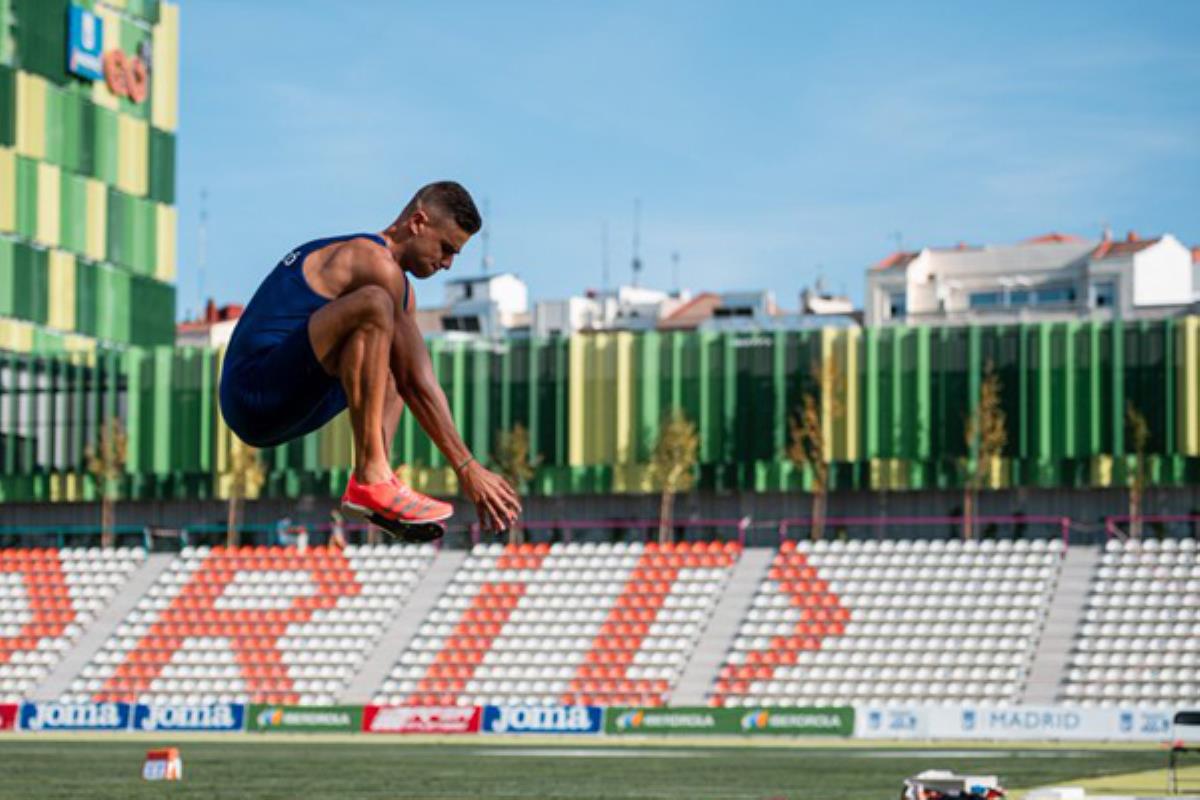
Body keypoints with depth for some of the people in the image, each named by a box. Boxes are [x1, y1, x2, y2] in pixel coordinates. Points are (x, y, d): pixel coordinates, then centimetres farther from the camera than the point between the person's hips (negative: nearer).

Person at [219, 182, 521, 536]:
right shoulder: (376, 263, -11)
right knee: (373, 305, -27)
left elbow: (411, 380, 18)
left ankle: (377, 478, 0)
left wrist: (469, 468, 13)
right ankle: (370, 478, -28)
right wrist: (467, 468, -11)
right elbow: (416, 385, -13)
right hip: (255, 391, -11)